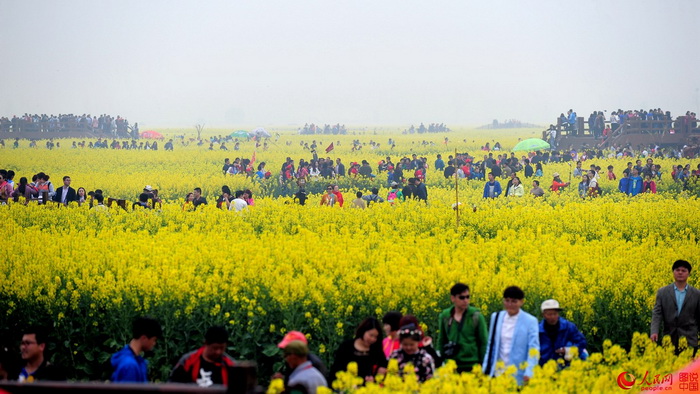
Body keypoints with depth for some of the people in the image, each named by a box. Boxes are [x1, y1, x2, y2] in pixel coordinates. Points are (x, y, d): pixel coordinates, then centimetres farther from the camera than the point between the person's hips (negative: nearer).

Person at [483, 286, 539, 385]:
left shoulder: (530, 321, -4)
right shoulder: (496, 317, 7)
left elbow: (533, 349, -8)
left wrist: (529, 373, -20)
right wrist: (486, 370, 11)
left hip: (518, 376, -4)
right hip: (498, 373, 4)